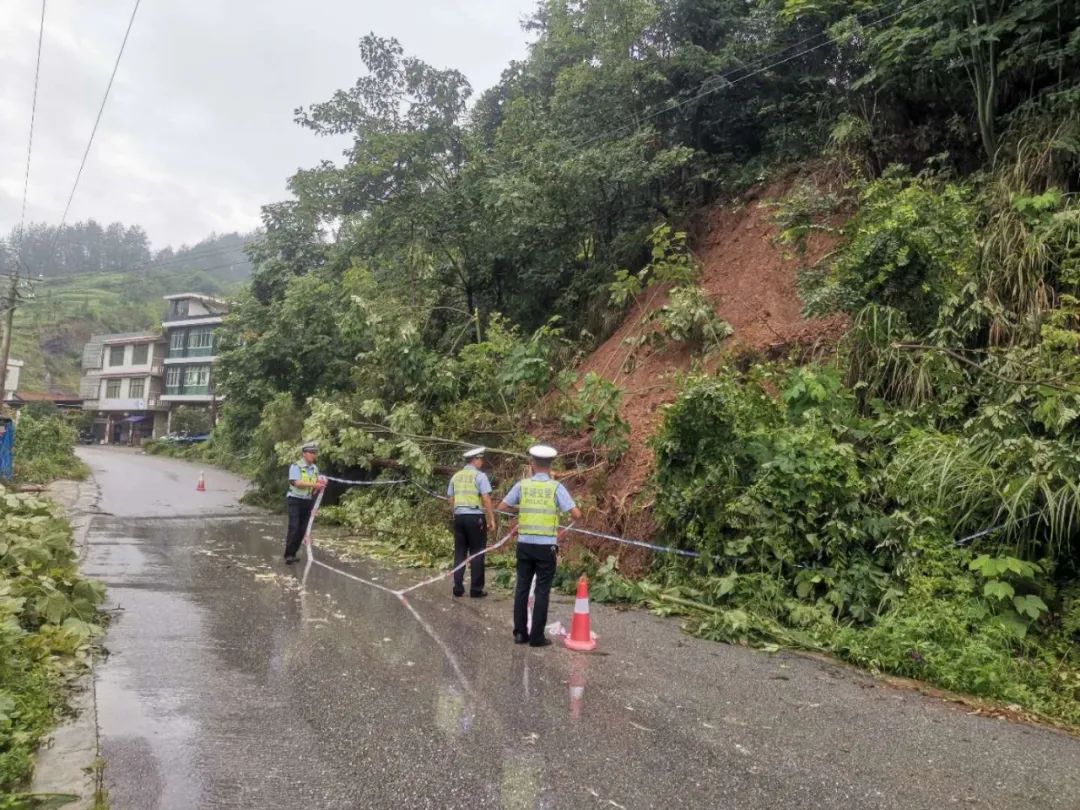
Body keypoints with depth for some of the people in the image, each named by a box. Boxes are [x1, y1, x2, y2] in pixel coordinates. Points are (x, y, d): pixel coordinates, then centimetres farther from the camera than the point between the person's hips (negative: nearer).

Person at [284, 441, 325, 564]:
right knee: (294, 528, -11)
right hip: (295, 500, -6)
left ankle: (293, 554, 16)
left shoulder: (315, 468, 9)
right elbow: (297, 483, -22)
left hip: (308, 501, 6)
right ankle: (288, 555, -5)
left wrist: (321, 483, -10)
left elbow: (318, 485, 13)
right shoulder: (296, 466, -10)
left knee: (302, 530, 6)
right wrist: (313, 484, -30)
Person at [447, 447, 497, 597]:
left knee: (459, 553, 11)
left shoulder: (455, 476, 10)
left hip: (459, 516, 5)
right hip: (475, 517, -5)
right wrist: (492, 519, -7)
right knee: (477, 554, 2)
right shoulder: (480, 476, -7)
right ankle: (476, 590, 5)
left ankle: (458, 588, 13)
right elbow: (486, 499, -12)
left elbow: (451, 499, 12)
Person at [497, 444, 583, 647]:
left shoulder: (522, 485, -1)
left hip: (525, 544, 2)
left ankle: (520, 633, 17)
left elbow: (501, 507, 2)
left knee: (522, 588, 12)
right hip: (546, 546, -2)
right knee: (542, 591, 5)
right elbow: (577, 515, -10)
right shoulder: (556, 487, -7)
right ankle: (537, 637, 9)